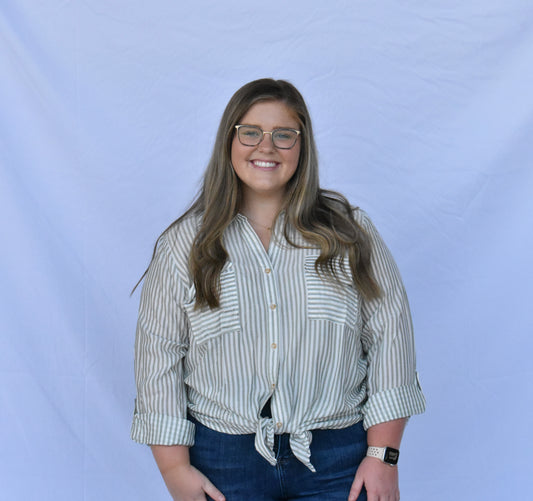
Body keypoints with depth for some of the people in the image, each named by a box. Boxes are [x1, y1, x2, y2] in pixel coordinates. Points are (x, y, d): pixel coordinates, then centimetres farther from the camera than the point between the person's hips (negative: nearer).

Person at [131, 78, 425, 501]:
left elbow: (390, 334, 1)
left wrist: (383, 455, -4)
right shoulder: (184, 244, 3)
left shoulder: (350, 232, 3)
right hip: (223, 463, 0)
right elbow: (158, 355, 2)